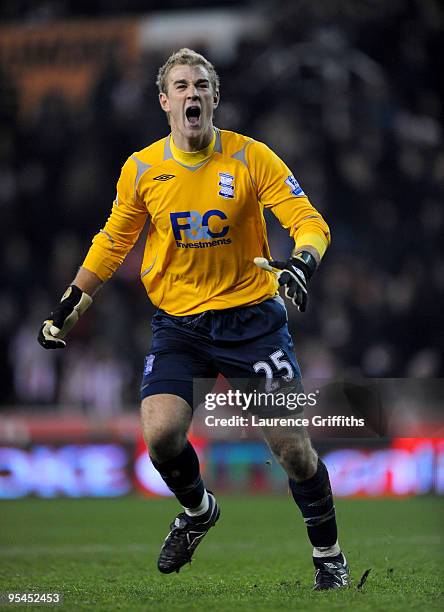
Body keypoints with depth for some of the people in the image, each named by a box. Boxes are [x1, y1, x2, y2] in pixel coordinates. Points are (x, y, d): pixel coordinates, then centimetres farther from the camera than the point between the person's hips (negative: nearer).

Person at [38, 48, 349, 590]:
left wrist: (302, 263, -30)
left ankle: (328, 554, 16)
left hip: (251, 316, -2)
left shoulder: (251, 158, -8)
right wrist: (69, 306, 11)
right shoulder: (141, 169, 0)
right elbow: (112, 242, 14)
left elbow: (310, 222, -9)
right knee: (161, 434, -17)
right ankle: (197, 511, 16)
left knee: (291, 444, -7)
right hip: (177, 323, 2)